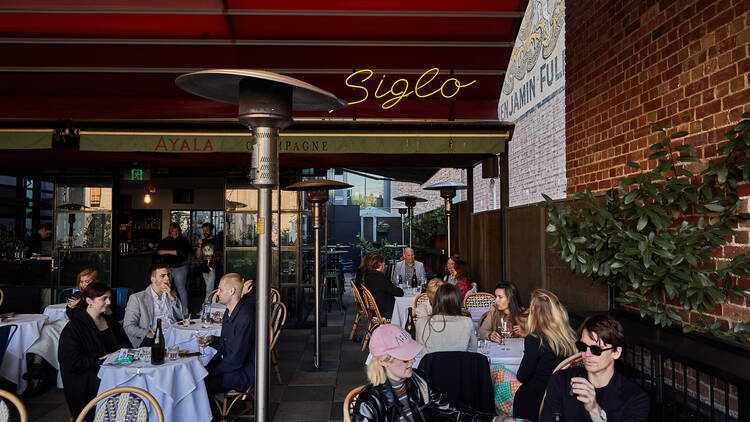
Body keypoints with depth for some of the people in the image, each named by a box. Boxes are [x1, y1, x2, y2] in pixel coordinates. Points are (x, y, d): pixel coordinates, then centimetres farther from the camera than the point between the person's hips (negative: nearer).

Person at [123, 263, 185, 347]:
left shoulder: (171, 294, 20)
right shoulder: (137, 298, 7)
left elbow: (182, 317, 11)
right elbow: (129, 327, 0)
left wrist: (172, 297, 0)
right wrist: (149, 334, -16)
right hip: (152, 339, -3)